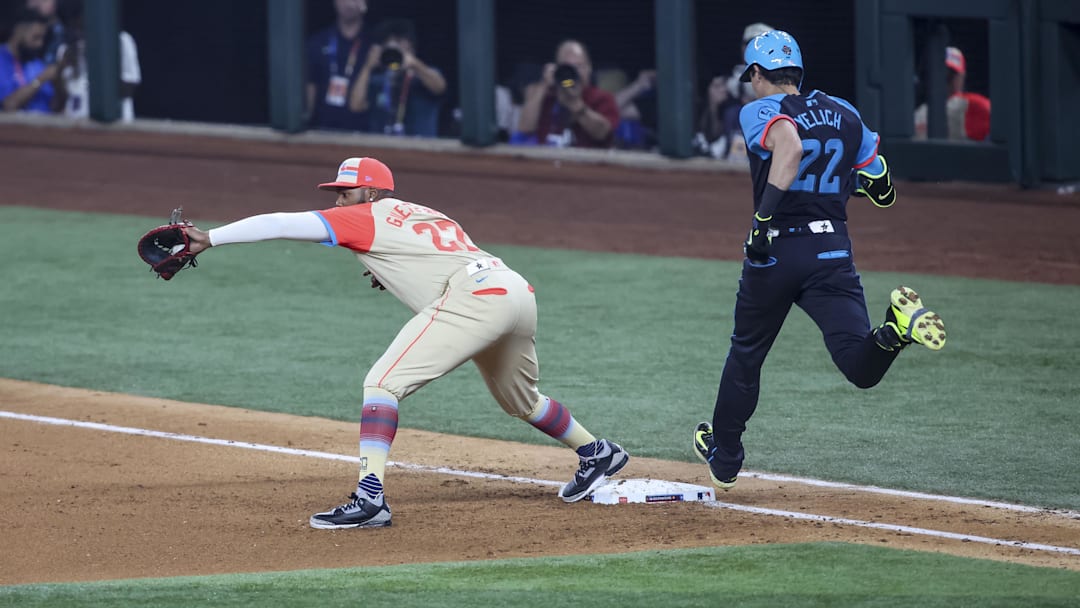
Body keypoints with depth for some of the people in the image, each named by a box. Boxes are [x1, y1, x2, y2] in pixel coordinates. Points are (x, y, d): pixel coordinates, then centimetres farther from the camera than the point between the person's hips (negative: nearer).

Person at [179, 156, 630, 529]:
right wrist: (394, 275, 25)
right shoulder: (423, 214, 29)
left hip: (473, 297, -9)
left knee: (382, 383, -11)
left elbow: (282, 224, 1)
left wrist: (209, 239, -1)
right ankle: (596, 453, 47)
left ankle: (370, 497, -23)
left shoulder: (368, 217, 6)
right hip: (519, 293, 9)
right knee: (519, 399, 33)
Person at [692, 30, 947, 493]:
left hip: (774, 250, -2)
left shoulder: (759, 112, -1)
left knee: (746, 353, 20)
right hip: (833, 252, 2)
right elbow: (884, 192, 15)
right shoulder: (846, 115, 14)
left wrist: (764, 218, -25)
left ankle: (723, 457, 33)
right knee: (861, 367, -9)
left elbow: (789, 147, -25)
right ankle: (896, 328, -41)